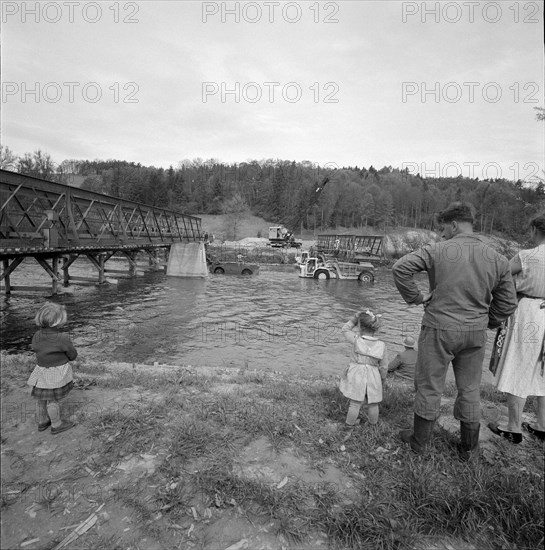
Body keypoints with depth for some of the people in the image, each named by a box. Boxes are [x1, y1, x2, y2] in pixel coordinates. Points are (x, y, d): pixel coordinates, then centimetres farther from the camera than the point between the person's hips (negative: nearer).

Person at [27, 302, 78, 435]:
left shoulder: (37, 336, -5)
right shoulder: (62, 338, -23)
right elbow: (73, 355, -11)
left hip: (41, 370, 6)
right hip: (57, 373, -6)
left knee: (41, 398, 20)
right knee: (53, 400, 8)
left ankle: (42, 422, 38)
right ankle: (56, 425, 26)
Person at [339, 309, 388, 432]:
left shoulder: (356, 340, -15)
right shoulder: (381, 345, -8)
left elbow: (345, 329, 4)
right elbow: (383, 366, 1)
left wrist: (354, 319, -2)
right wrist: (382, 377, 18)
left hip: (356, 375, -1)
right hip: (373, 377, 2)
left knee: (355, 403, 12)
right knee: (373, 404, 21)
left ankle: (350, 423, 29)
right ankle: (373, 424, 40)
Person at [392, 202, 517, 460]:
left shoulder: (437, 251, -12)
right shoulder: (497, 259, 0)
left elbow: (400, 267, -19)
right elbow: (508, 302, 5)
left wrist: (415, 297, -8)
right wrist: (487, 323, 19)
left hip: (439, 330, -4)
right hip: (476, 334, 4)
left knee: (429, 386, 12)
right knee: (469, 390, 19)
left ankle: (420, 441, 27)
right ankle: (469, 448, 34)